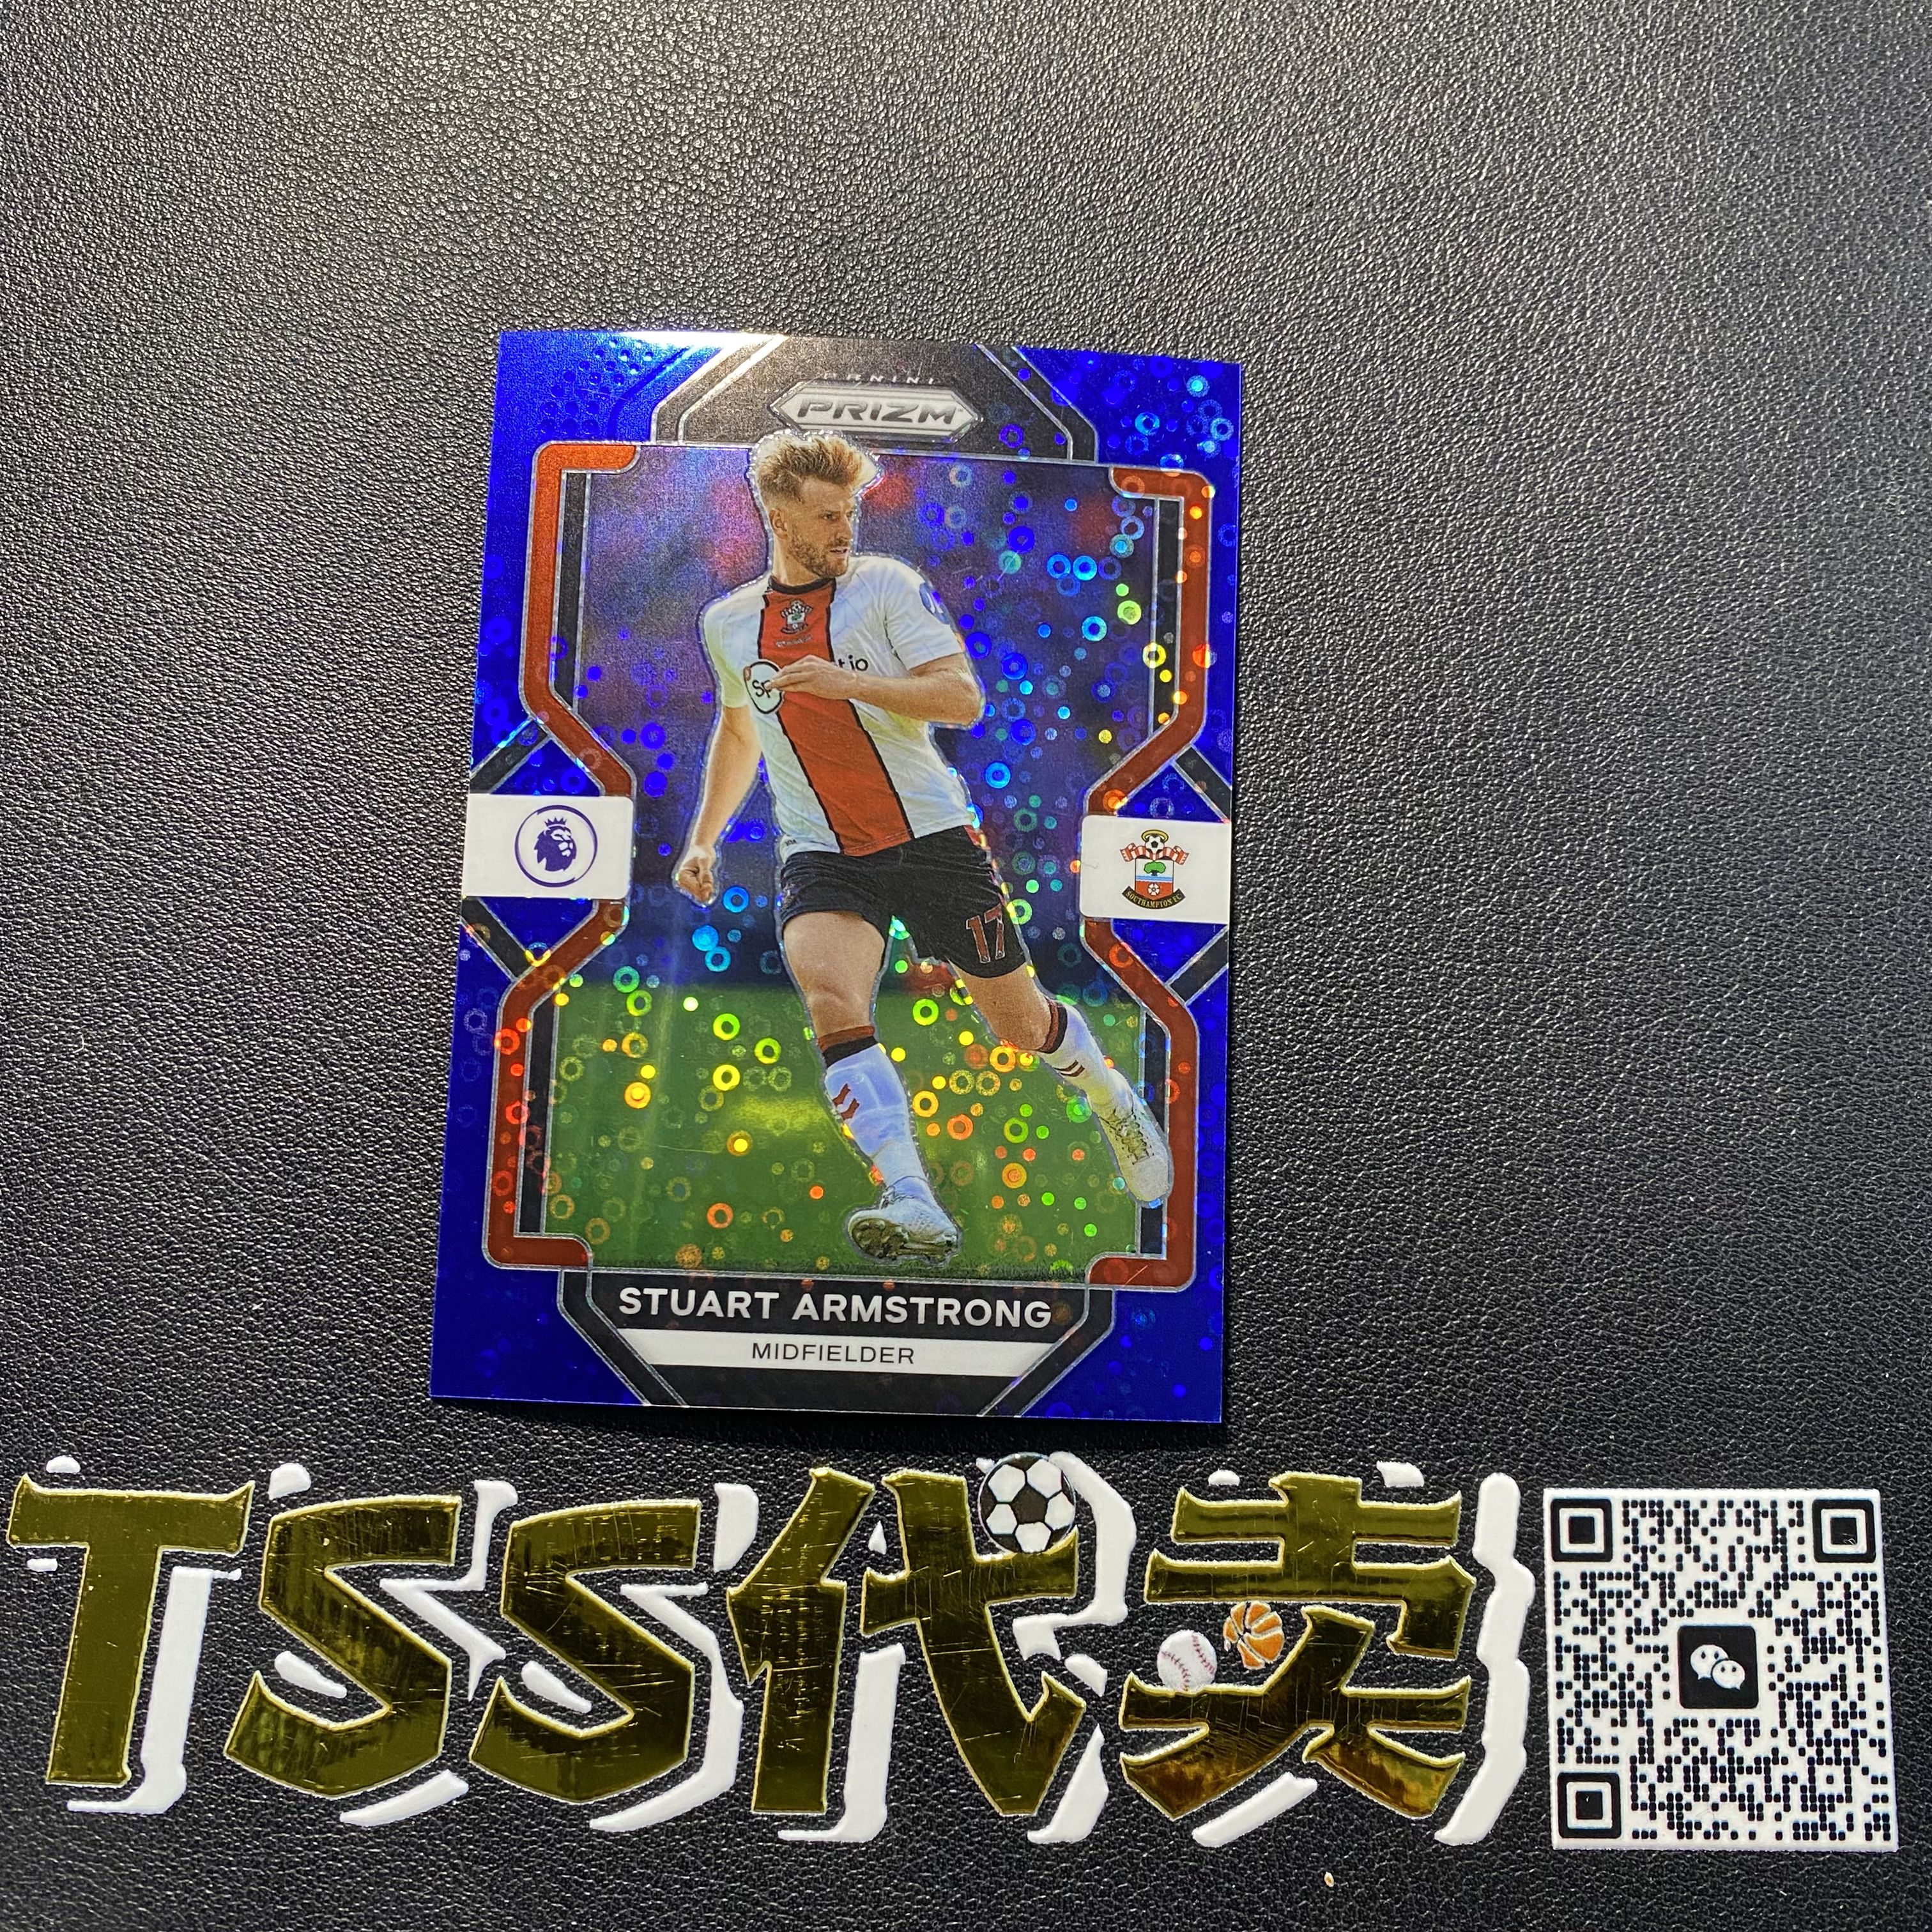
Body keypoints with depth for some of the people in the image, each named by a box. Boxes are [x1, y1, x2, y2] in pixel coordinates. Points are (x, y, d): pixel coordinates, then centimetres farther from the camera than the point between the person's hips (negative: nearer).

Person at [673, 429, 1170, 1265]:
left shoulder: (886, 584, -3)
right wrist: (702, 840, 22)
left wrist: (847, 681, -24)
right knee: (830, 995, -29)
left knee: (1022, 1022, 6)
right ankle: (914, 1208, -32)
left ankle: (1112, 1100, 40)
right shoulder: (728, 623, 10)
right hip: (821, 856, 2)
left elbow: (963, 699, -13)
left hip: (933, 836, -2)